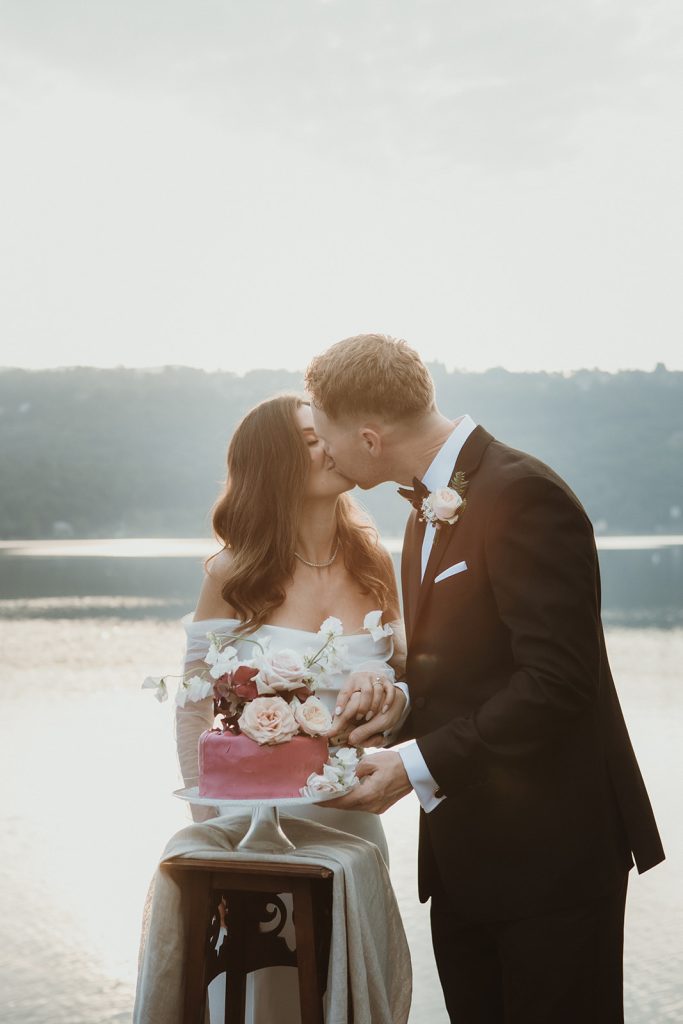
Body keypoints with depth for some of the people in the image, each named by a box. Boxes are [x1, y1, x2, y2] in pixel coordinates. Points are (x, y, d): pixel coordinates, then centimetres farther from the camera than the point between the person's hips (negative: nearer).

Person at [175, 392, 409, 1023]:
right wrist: (210, 827, -5)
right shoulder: (234, 575, -6)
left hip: (351, 819, 3)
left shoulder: (373, 565, 3)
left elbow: (405, 688, 8)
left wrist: (383, 692, -15)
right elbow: (194, 710, 0)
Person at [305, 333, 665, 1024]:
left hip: (552, 846, -9)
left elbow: (556, 680, -23)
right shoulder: (430, 508, 13)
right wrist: (401, 702, 1)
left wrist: (419, 765, -20)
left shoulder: (524, 497, -18)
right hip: (462, 853, 9)